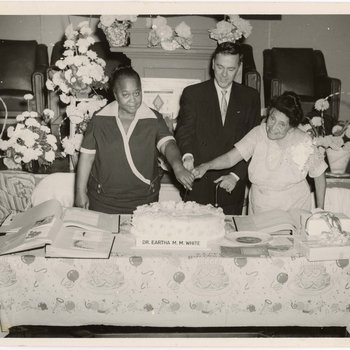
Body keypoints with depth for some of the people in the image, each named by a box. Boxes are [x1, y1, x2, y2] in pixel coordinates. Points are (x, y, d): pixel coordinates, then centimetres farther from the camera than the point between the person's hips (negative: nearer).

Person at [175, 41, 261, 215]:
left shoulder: (250, 97, 6)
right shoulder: (193, 93, 2)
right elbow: (184, 130, -8)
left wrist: (236, 175, -7)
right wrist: (187, 155, -29)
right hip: (198, 184, -1)